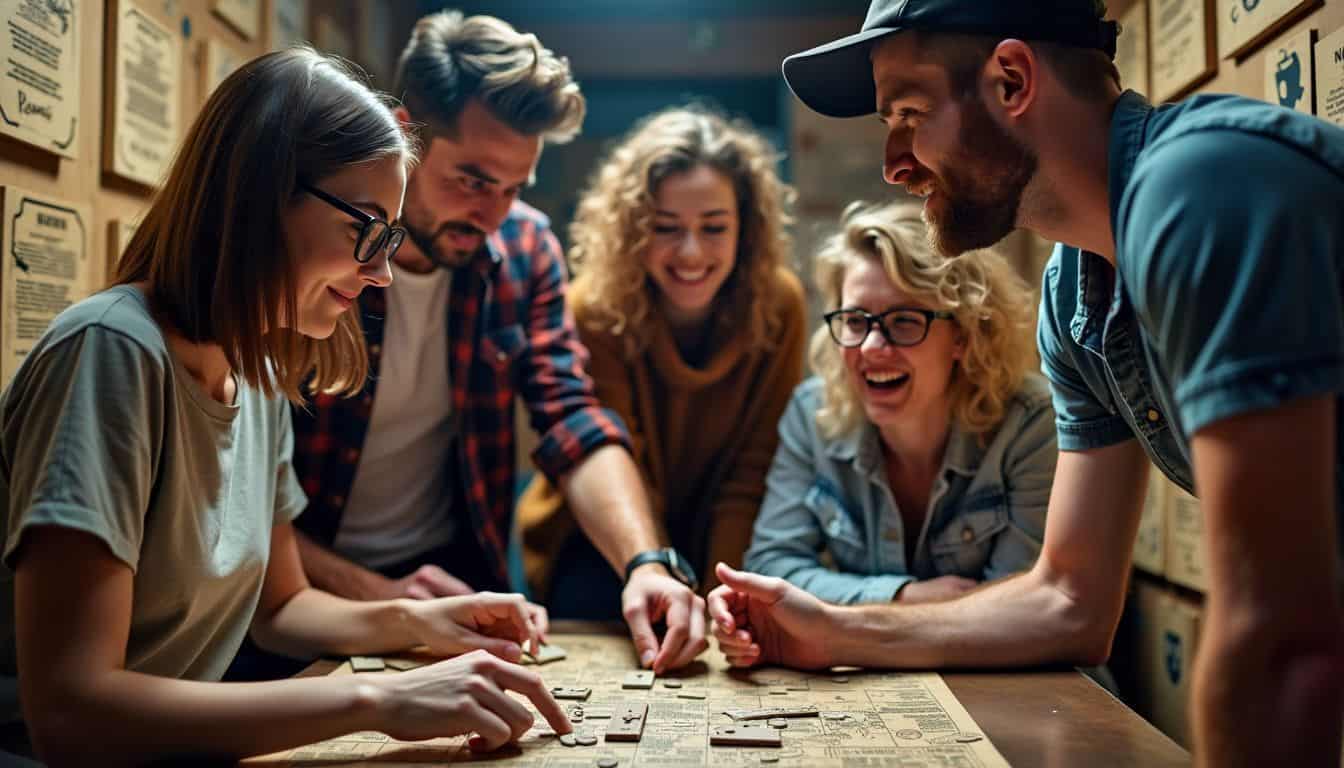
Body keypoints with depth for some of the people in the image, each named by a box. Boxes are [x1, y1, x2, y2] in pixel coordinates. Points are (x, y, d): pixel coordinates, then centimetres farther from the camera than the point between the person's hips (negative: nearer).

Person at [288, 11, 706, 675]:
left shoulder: (524, 246, -3)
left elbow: (574, 423, -6)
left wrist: (646, 563, -22)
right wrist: (369, 593, -25)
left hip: (452, 577, 3)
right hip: (304, 591, -3)